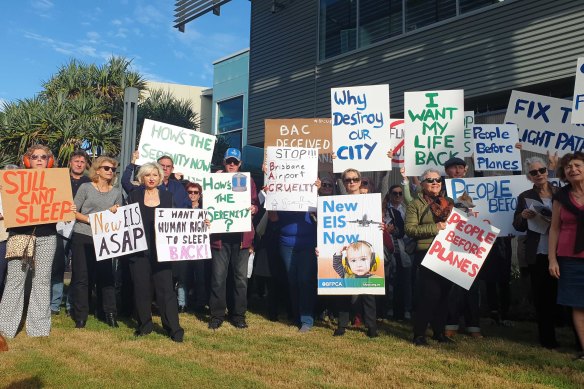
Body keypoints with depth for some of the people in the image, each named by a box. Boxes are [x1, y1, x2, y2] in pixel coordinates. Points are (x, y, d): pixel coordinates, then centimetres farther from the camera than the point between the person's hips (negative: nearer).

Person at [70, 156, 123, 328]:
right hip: (82, 237, -2)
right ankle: (80, 317, 10)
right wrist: (90, 219, -14)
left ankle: (110, 314, 10)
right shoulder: (86, 187, 2)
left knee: (106, 275, 1)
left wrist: (115, 212, -7)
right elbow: (74, 212, -1)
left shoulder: (117, 192, 11)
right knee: (81, 277, 0)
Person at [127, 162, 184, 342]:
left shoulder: (167, 196, 9)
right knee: (141, 288, 5)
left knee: (165, 287, -3)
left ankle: (173, 328, 2)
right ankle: (144, 325, 20)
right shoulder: (134, 195, 7)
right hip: (139, 249, 0)